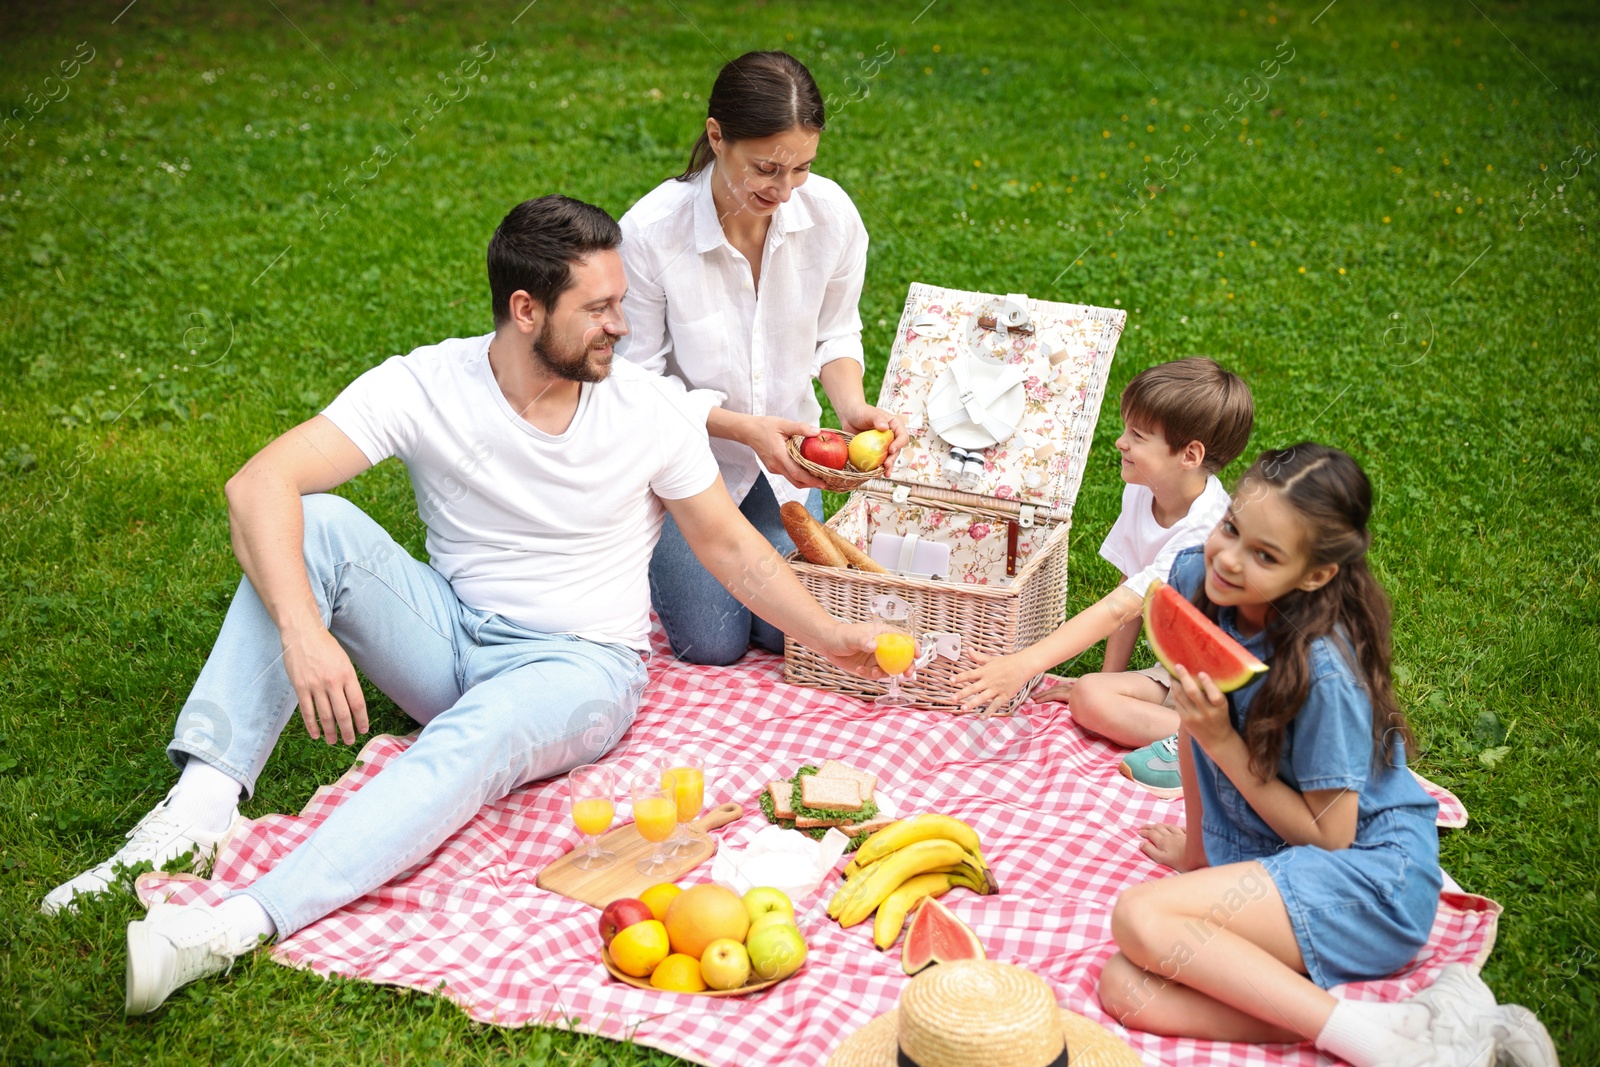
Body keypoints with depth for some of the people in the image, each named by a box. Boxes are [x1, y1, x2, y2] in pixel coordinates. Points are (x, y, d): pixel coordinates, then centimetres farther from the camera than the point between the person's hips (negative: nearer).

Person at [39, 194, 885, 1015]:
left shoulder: (650, 411, -7)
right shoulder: (426, 386, -13)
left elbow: (730, 546, 6)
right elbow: (259, 486, -24)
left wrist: (827, 635, -1)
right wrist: (303, 631, -38)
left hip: (581, 665, -1)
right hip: (448, 635, 2)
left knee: (477, 736, -37)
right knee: (316, 525, -24)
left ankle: (242, 924, -52)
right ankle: (198, 811, -33)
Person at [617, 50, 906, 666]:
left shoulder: (831, 214, -17)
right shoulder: (648, 233, -27)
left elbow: (835, 336, 1)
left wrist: (853, 408, -20)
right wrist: (745, 427, -29)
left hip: (781, 454, 3)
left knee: (791, 630, -2)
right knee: (713, 644, -4)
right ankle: (656, 549, 27)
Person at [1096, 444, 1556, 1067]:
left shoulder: (1321, 671, -26)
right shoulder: (1194, 579, -6)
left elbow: (1328, 835, -16)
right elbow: (1192, 715, 9)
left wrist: (1223, 742, -22)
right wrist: (1199, 845, 17)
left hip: (1369, 876, -7)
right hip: (1267, 864, 8)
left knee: (1139, 917, -28)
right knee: (1126, 990, -14)